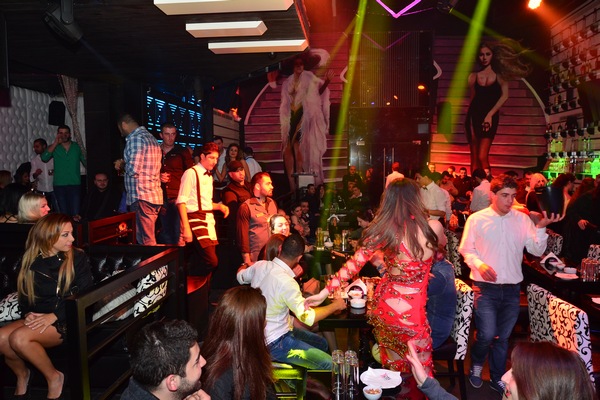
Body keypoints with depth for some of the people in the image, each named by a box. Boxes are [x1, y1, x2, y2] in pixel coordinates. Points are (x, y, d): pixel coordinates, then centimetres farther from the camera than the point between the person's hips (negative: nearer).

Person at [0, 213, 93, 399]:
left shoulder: (78, 258, -7)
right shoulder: (31, 262, 6)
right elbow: (24, 295, 13)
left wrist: (54, 316, -21)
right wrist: (28, 314, -8)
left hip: (67, 320, -5)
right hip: (38, 318, 5)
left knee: (19, 338, -27)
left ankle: (54, 377, -6)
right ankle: (21, 373, 9)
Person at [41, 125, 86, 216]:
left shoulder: (77, 147, 7)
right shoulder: (54, 148, 6)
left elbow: (85, 161, 11)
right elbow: (44, 158, -11)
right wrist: (55, 143, -12)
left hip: (75, 184, -1)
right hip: (59, 185, 1)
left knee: (76, 214, -8)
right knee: (64, 214, 6)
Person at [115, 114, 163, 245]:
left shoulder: (135, 138, -11)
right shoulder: (150, 137, 19)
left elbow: (133, 170, -19)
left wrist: (122, 164, 1)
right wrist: (124, 164, 23)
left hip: (141, 197, -10)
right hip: (154, 195, 10)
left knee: (146, 242, -7)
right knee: (149, 238, 15)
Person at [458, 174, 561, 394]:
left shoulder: (522, 219, 1)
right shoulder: (476, 219, -4)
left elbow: (537, 250, -2)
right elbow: (466, 249, -1)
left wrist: (541, 227, -17)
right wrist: (479, 264, -19)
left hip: (512, 288, 3)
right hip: (485, 287, -3)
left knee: (503, 337, 14)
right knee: (487, 334, -10)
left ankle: (497, 378, 33)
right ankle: (476, 364, 22)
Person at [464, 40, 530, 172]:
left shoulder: (499, 75, 7)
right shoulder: (473, 76, 12)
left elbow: (504, 96, -4)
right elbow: (472, 99, 11)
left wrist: (490, 115, -14)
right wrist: (469, 122, 4)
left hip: (490, 118, -2)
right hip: (474, 117, 2)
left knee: (482, 157, -14)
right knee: (474, 158, 0)